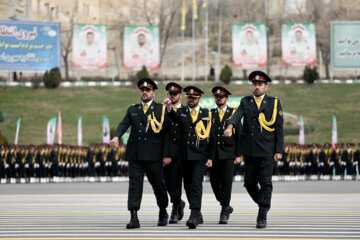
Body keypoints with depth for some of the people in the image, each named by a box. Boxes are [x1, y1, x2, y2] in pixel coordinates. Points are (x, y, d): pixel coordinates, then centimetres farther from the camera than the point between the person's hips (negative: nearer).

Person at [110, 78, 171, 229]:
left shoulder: (161, 110, 5)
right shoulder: (132, 110, 16)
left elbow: (167, 133, 1)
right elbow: (123, 125, 4)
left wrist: (167, 154, -7)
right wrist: (116, 137, -18)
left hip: (153, 155, -2)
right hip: (134, 154, 2)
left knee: (158, 185, 6)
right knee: (134, 184, -6)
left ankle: (163, 212, 29)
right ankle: (134, 218, -10)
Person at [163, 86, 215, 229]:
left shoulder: (207, 114, 6)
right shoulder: (181, 112, 9)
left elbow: (211, 137, 5)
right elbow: (175, 117, -17)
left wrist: (211, 157, -2)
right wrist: (169, 108, -40)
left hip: (200, 156, -3)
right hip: (185, 156, 3)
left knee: (196, 183, -16)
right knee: (188, 185, 8)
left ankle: (194, 216, -23)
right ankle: (198, 215, 21)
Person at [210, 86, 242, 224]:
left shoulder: (234, 113, 4)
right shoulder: (210, 114, 11)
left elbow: (239, 135, 3)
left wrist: (238, 155, -3)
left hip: (228, 154, -3)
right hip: (214, 154, 3)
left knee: (226, 181, -9)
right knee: (214, 181, 2)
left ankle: (224, 212, -3)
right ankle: (226, 207, 22)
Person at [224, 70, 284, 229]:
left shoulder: (274, 103, 5)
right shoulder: (245, 102, 10)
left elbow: (279, 128, 2)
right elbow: (237, 115, -10)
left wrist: (279, 151, -5)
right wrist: (230, 127, -33)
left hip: (267, 150, -3)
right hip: (250, 150, 3)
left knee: (265, 183, -7)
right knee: (249, 183, 6)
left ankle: (262, 217, -5)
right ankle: (263, 204, 30)